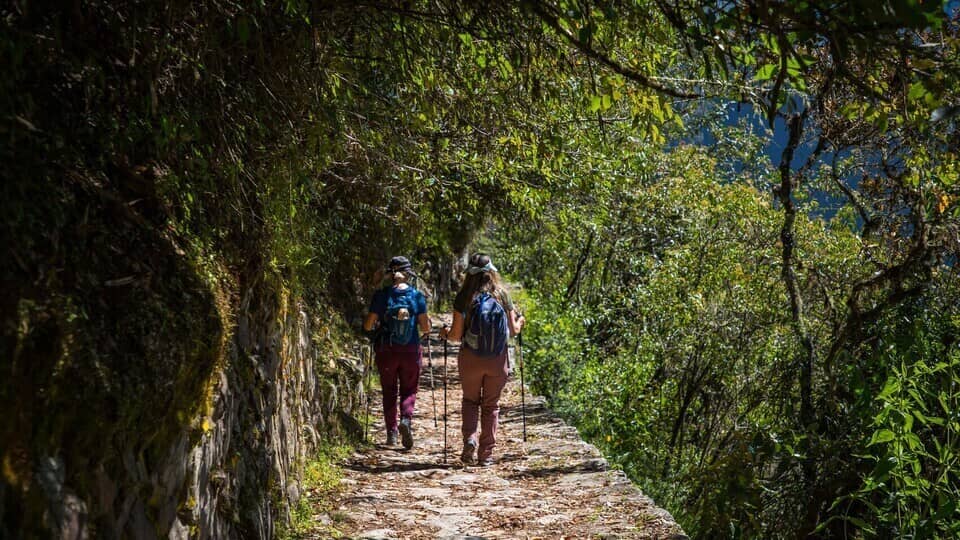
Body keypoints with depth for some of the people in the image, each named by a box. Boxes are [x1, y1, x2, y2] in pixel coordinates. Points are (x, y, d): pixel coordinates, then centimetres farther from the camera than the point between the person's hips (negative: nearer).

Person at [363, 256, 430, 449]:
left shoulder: (381, 295, -6)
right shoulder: (417, 295, -5)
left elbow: (368, 326, -5)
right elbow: (425, 327, -4)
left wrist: (376, 325, 17)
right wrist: (427, 324, 18)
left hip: (386, 351, 0)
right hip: (410, 350, 0)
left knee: (389, 391, 14)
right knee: (409, 390, 12)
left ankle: (391, 432, 12)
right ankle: (406, 419, -14)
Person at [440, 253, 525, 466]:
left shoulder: (463, 297, -7)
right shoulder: (502, 294, -2)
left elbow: (457, 334, -7)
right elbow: (513, 330, 3)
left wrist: (445, 334, 15)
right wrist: (520, 322, 25)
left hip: (470, 358, -1)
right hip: (497, 359, 1)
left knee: (470, 400, 19)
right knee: (491, 405, 13)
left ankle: (469, 438, -4)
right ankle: (486, 454, 11)